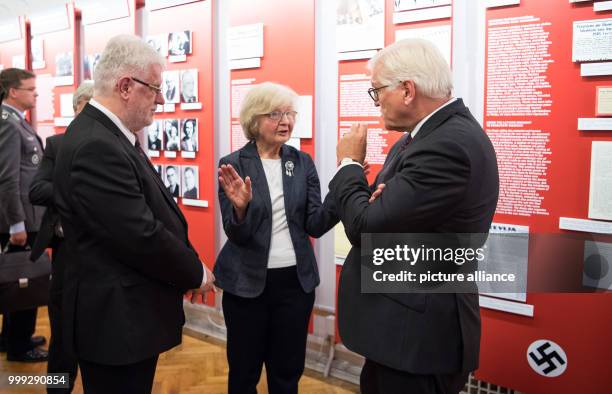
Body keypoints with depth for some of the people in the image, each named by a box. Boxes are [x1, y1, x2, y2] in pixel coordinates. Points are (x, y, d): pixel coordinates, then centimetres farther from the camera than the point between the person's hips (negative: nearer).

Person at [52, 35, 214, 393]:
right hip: (117, 319, -10)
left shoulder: (108, 136, 8)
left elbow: (149, 216, 10)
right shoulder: (95, 147, -24)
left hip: (127, 313, 10)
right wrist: (197, 273, -10)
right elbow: (141, 236, -26)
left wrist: (187, 271, 5)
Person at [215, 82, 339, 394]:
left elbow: (315, 225, -4)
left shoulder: (302, 162, 2)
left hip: (296, 280, 3)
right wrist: (241, 207, -33)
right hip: (247, 282, -2)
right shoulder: (233, 164, -7)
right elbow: (236, 234, -11)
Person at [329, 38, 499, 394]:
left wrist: (349, 163, -7)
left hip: (418, 335, -9)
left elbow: (365, 227, -23)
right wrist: (377, 200, -13)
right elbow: (383, 215, 10)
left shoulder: (447, 145, -25)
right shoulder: (438, 131, 7)